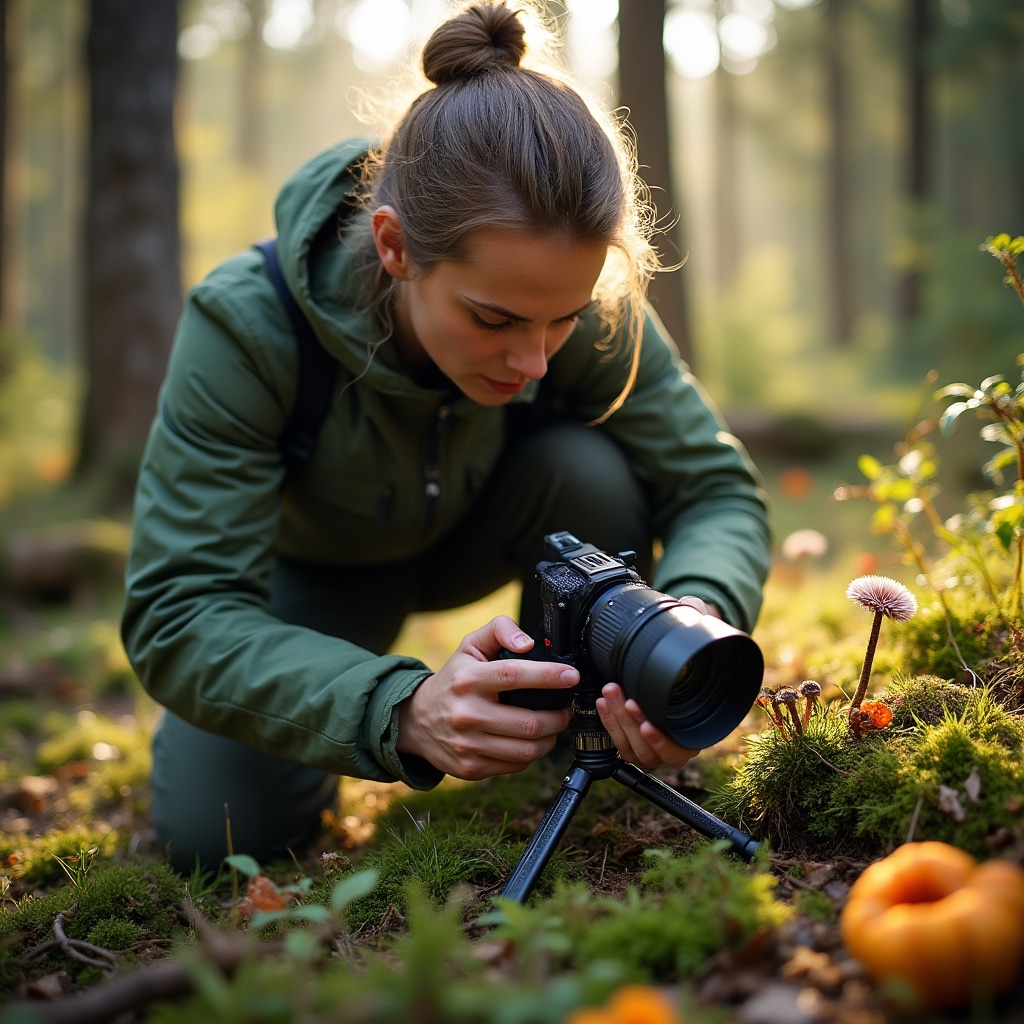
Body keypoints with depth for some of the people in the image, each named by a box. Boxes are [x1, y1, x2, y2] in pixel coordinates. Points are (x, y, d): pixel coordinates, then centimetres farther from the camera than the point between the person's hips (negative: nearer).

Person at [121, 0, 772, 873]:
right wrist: (402, 710, -57)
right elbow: (177, 617, -39)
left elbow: (717, 487, -23)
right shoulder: (247, 326, -38)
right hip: (313, 562, -1)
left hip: (474, 532, 2)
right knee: (217, 834, -20)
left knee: (590, 468, -30)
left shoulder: (584, 308, -31)